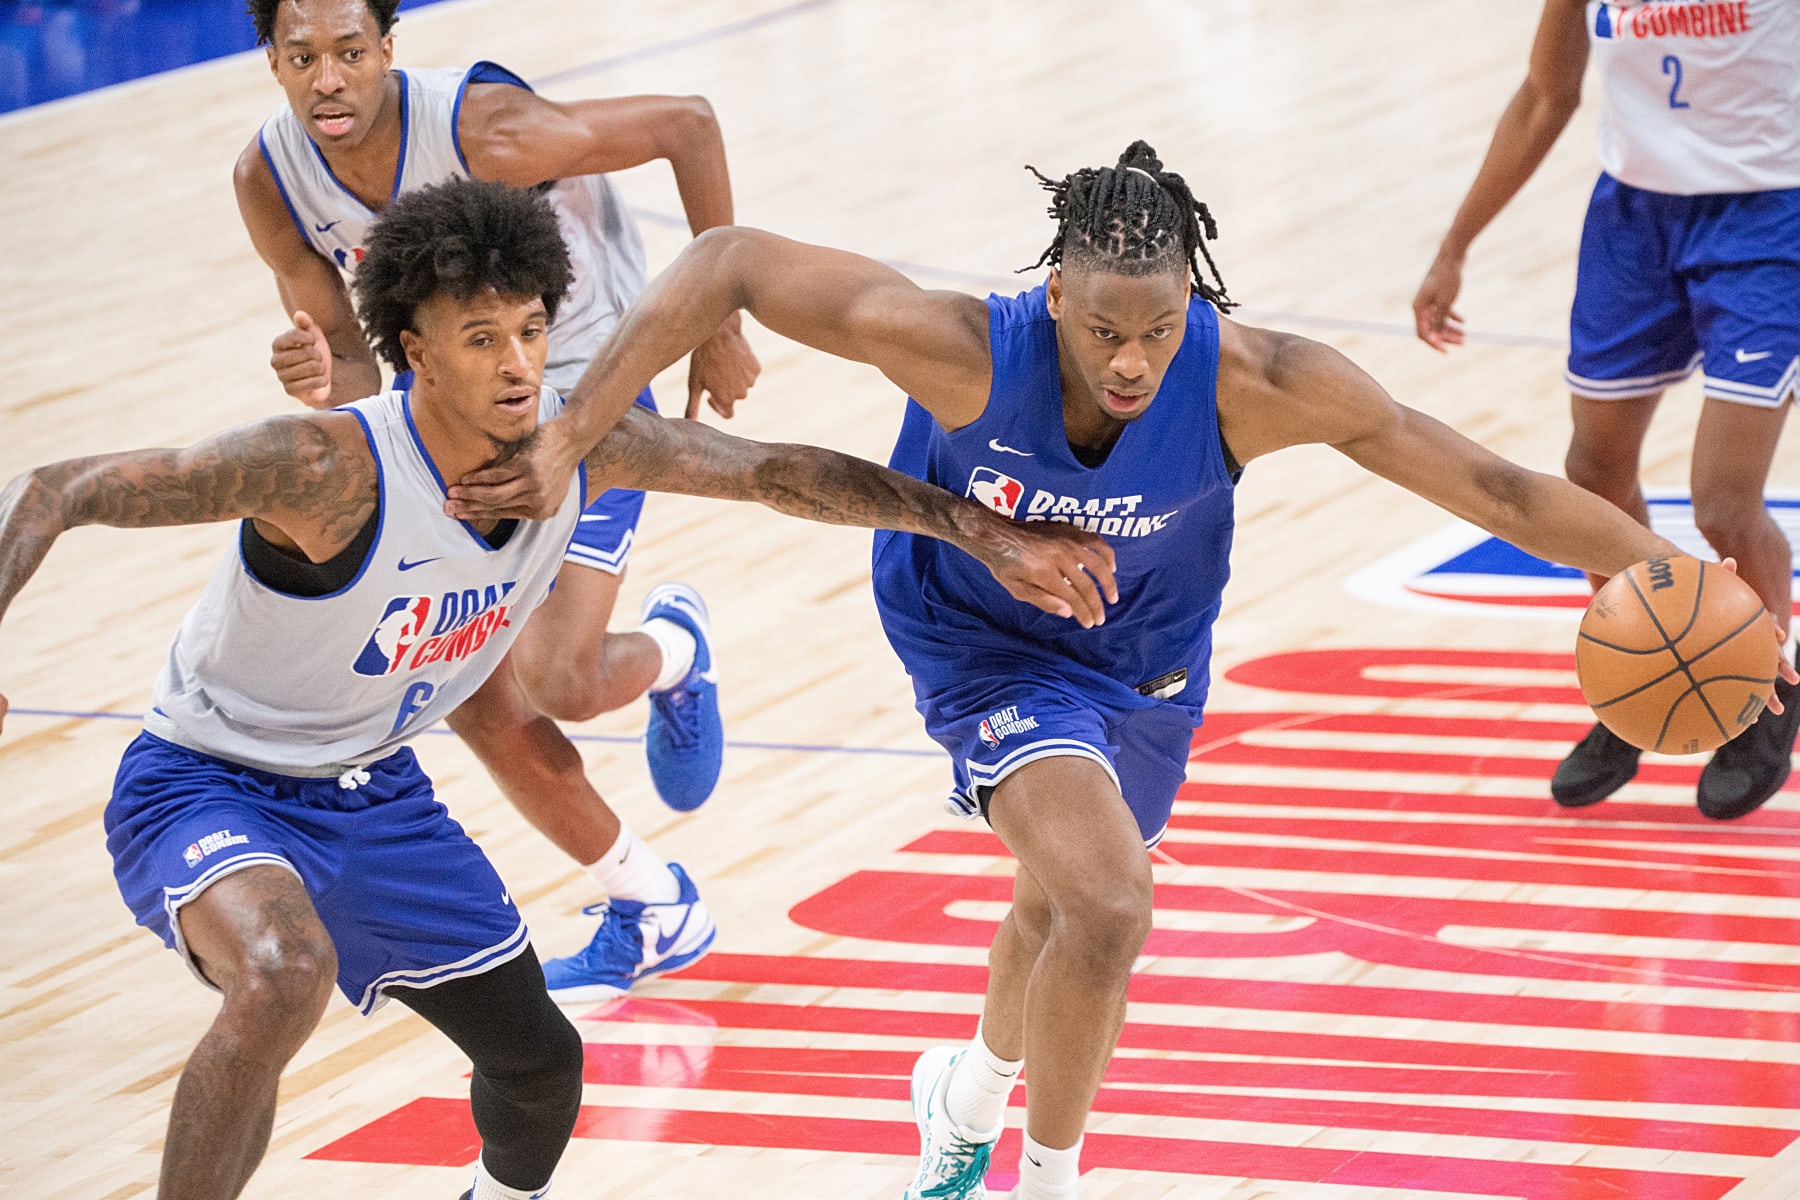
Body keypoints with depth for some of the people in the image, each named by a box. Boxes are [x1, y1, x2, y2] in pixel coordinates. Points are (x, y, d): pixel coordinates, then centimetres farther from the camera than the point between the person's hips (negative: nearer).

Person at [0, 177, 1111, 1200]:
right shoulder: (329, 469, -34)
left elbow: (784, 473, -1)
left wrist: (982, 530, -1)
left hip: (372, 791, 7)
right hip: (209, 782, -7)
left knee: (540, 1061, 15)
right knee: (283, 978, -39)